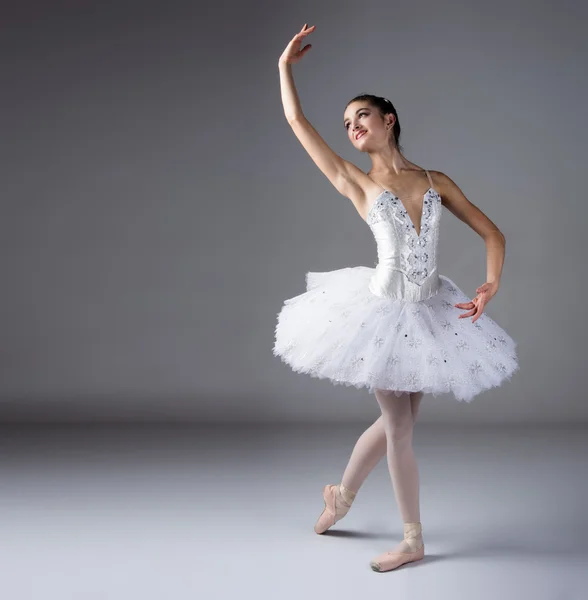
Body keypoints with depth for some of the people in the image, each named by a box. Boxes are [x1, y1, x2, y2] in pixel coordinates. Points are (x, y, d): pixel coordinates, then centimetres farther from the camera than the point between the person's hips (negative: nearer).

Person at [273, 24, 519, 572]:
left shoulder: (436, 181, 5)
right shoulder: (355, 183, -1)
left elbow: (492, 233, 5)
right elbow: (297, 121, 0)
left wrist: (491, 284, -11)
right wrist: (285, 65, 9)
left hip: (429, 312, 3)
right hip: (383, 312, -3)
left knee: (396, 422, 12)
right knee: (399, 426, 3)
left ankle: (341, 494, 37)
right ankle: (413, 540, 20)